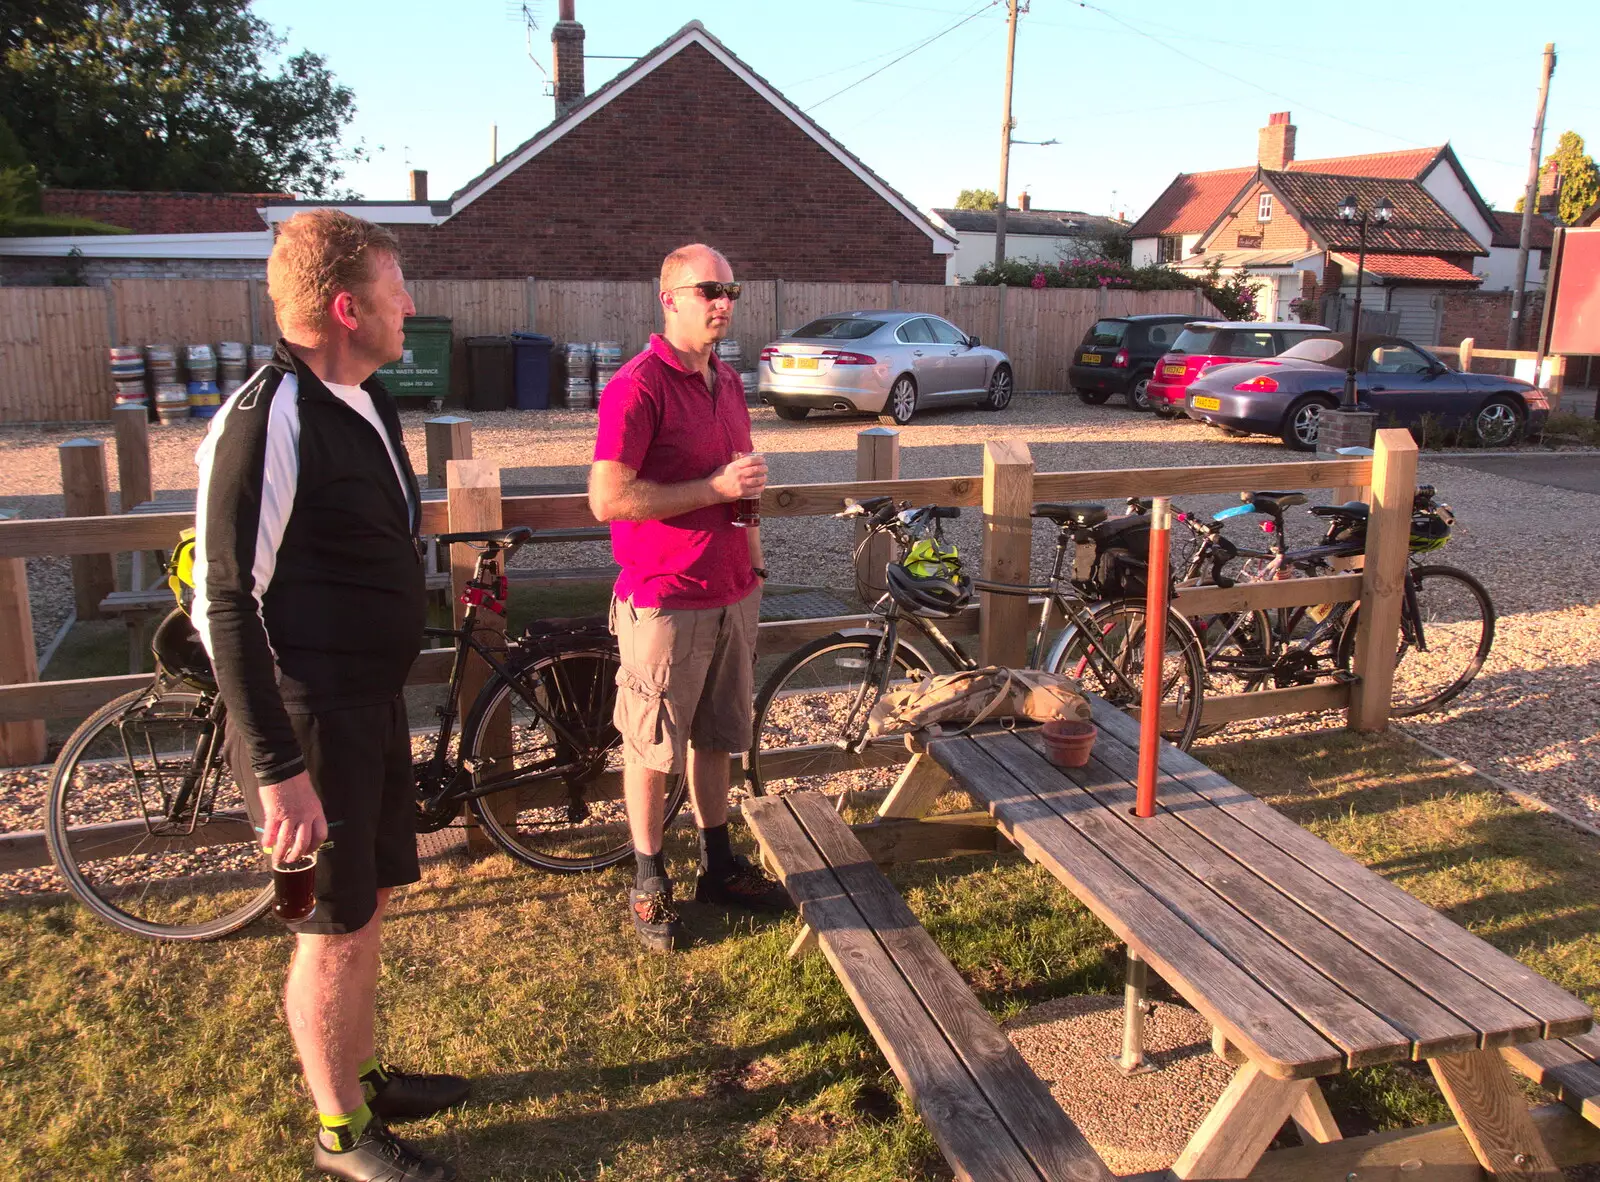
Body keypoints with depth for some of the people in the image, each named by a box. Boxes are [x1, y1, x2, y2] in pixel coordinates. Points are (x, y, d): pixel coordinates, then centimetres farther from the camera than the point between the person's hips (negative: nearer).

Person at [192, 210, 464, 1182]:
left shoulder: (365, 399, 8)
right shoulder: (268, 418, -21)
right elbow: (228, 604, -22)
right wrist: (278, 769, -23)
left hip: (373, 699, 9)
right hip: (310, 717, -9)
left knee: (372, 897, 20)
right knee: (338, 926, 6)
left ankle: (364, 1077, 40)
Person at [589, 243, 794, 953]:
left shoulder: (727, 382, 12)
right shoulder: (637, 386, -14)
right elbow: (609, 498, -21)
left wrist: (752, 561, 20)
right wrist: (716, 487, -20)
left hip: (730, 594, 7)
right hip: (664, 602, -7)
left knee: (716, 736, 17)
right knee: (652, 747, 6)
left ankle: (718, 866, 32)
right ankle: (649, 884, 21)